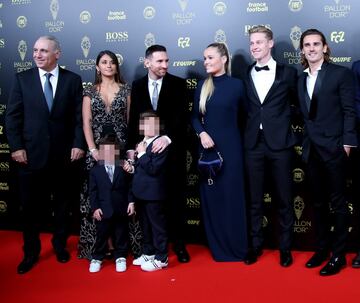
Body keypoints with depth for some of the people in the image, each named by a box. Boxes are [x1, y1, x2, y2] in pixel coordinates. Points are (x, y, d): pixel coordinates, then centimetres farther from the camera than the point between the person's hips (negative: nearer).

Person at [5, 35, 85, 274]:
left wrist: (78, 144, -8)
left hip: (63, 154, 0)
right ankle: (31, 252, 21)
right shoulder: (22, 79, 2)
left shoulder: (72, 80, 2)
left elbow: (79, 117, 1)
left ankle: (60, 245, 31)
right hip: (31, 154, 0)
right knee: (31, 206, 6)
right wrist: (16, 147, -8)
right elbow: (13, 116, 0)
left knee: (62, 204, 13)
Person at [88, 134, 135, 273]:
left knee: (121, 235, 10)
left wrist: (131, 202, -4)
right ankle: (97, 258, 22)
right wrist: (95, 207, -7)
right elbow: (92, 191, 0)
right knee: (101, 235, 8)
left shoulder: (123, 169, 3)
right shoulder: (95, 170, 2)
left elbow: (129, 187, 5)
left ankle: (120, 258, 24)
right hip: (103, 210, -1)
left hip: (121, 209, 1)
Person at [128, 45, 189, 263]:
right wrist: (133, 147, 1)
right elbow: (134, 118, 9)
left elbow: (182, 116, -10)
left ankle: (178, 242, 16)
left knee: (176, 197, 4)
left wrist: (167, 137, -24)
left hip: (172, 149, -2)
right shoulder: (137, 86, 8)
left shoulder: (178, 84, -1)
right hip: (147, 149, 2)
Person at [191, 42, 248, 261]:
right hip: (208, 147, 4)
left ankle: (237, 248, 16)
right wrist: (202, 133, -10)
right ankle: (218, 248, 20)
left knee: (232, 196, 2)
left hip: (230, 147, -3)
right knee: (211, 196, 7)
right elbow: (195, 116, 8)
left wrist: (237, 138, -1)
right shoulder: (202, 86, 7)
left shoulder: (237, 84, -2)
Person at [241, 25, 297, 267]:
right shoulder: (245, 76, 8)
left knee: (284, 199, 6)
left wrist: (283, 120, 1)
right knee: (254, 199, 9)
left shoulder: (288, 73, 2)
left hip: (280, 144, -2)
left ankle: (285, 248, 19)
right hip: (253, 144, 2)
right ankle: (256, 245, 22)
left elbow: (297, 102, 11)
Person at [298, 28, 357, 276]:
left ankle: (338, 255, 11)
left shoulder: (341, 73, -3)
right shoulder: (301, 79, 13)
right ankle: (322, 248, 25)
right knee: (318, 203, 13)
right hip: (311, 150, 5)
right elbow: (305, 115, 11)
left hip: (333, 148, -5)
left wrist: (347, 143, -13)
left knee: (338, 203, 2)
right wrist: (305, 144, 4)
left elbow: (349, 111, -6)